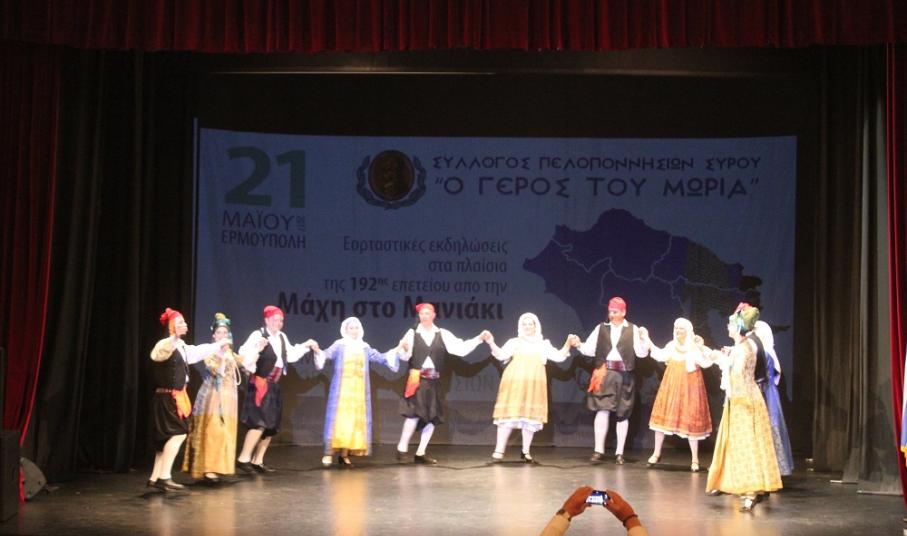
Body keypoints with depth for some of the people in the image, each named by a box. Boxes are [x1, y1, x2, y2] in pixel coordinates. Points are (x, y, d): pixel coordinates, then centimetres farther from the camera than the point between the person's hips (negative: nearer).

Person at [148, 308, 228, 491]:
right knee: (178, 433, -14)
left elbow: (198, 351, 32)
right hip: (167, 397, -10)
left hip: (177, 397, 10)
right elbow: (163, 349, -41)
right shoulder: (166, 344, -16)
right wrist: (176, 336, -61)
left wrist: (218, 345, 45)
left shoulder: (182, 347, 14)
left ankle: (155, 478, 14)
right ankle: (164, 477, -12)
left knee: (167, 437, 10)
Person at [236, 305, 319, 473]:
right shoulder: (257, 335, -12)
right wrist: (257, 349, -39)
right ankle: (243, 458, -12)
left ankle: (258, 461, 17)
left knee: (272, 425, 10)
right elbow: (244, 355, -23)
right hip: (260, 384, -9)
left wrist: (306, 346, 19)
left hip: (274, 385, 9)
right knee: (259, 423, -17)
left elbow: (290, 355, 25)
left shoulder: (282, 337, 11)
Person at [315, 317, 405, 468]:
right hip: (342, 389, -4)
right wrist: (318, 352, -36)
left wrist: (396, 351, 5)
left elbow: (380, 357, 15)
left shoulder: (364, 347, 12)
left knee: (355, 421, 1)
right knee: (339, 419, -11)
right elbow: (327, 354, -15)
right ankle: (329, 453, -8)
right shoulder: (339, 345, 0)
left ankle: (344, 455, 7)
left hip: (359, 390, 4)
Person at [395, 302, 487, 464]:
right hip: (416, 379, -4)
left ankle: (420, 453, 14)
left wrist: (479, 338, -6)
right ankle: (402, 448, -4)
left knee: (433, 417, 4)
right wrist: (404, 349, -27)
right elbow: (405, 357, -6)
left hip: (433, 381, 4)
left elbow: (461, 348, 2)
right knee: (414, 414, -17)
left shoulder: (443, 334, 7)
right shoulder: (412, 333, 0)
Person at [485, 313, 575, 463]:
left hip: (534, 384, 2)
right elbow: (501, 355, -2)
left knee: (530, 416, 3)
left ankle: (525, 452, 14)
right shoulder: (514, 342, 11)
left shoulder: (543, 344, 18)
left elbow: (559, 356, 9)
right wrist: (491, 344, -18)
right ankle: (499, 451, -6)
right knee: (509, 413, -8)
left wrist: (568, 344, -5)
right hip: (514, 382, -2)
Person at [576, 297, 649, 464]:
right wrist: (580, 345, -13)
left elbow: (641, 353, -2)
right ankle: (598, 450, -4)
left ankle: (619, 452, 14)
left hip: (623, 375, 0)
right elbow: (590, 349, 5)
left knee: (622, 414, 6)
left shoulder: (632, 329, 4)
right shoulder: (601, 328, 8)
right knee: (602, 410, -9)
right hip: (604, 374, 0)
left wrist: (643, 339, -18)